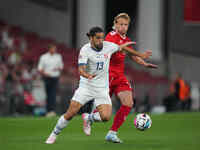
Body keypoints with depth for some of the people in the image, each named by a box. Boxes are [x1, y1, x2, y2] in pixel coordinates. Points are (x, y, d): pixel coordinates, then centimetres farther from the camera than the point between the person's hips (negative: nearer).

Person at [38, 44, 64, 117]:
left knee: (53, 94, -14)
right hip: (47, 78, 0)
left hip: (55, 78, 0)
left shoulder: (58, 57, 10)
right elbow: (39, 68, 2)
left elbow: (61, 67, 17)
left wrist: (58, 69, -6)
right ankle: (48, 111, 12)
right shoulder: (43, 57, 3)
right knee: (48, 95, 4)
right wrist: (44, 73, -17)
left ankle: (52, 110, -23)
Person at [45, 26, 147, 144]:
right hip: (86, 86, -3)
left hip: (102, 88, 3)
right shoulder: (85, 50, -14)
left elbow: (121, 47, 16)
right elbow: (81, 70, -23)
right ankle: (54, 135, 14)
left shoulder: (108, 46, -4)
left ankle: (88, 119, 15)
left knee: (106, 117, -17)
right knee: (70, 114, -9)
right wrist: (87, 75, -47)